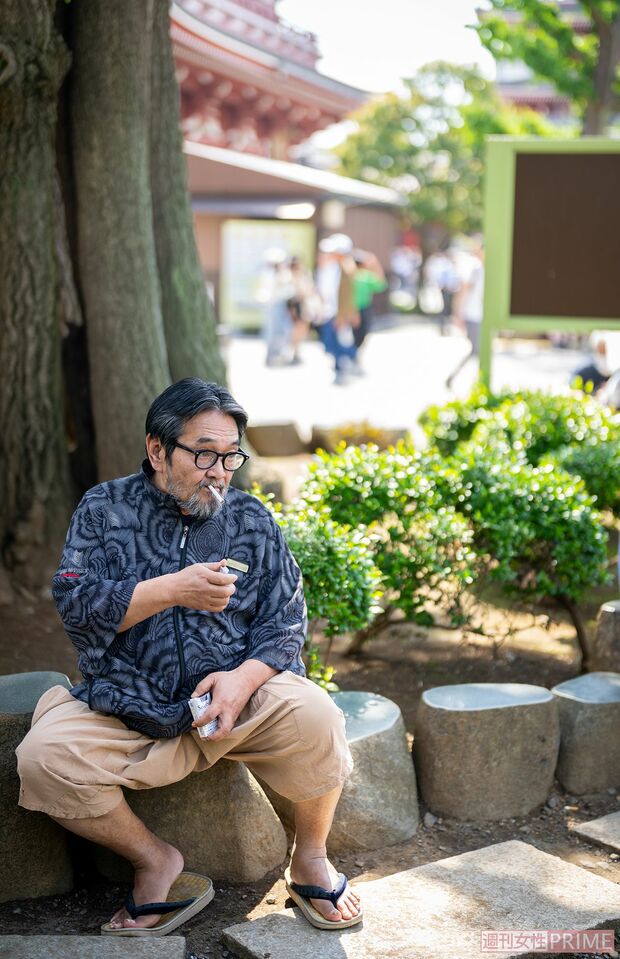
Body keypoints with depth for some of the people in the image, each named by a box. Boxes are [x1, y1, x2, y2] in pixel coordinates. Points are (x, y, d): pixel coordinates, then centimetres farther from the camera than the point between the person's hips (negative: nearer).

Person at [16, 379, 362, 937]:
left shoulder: (252, 520, 8)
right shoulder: (105, 509, 4)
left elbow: (285, 622, 3)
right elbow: (75, 604, -8)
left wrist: (243, 678, -17)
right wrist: (173, 589, -20)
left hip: (239, 700, 0)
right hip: (128, 711, 0)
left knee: (314, 717, -29)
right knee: (44, 756, -26)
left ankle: (310, 859, -1)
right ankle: (156, 860, -2)